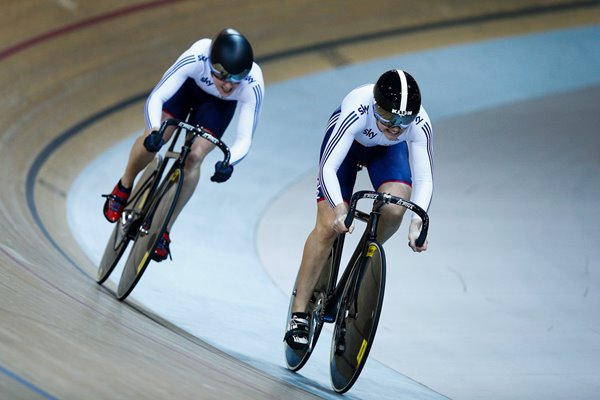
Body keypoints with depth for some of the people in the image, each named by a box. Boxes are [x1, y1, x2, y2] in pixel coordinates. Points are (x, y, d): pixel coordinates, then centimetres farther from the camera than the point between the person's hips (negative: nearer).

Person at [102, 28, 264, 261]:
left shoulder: (253, 86, -39)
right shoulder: (196, 58, -42)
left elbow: (244, 139, -35)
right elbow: (156, 98, -38)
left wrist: (228, 163, -56)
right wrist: (154, 131, -56)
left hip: (219, 104, 0)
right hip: (188, 85, 0)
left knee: (194, 157, -16)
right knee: (153, 140, -16)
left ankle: (164, 230, -1)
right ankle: (124, 187, 17)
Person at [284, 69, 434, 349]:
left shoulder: (420, 124, -36)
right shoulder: (357, 111, -42)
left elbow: (424, 179, -34)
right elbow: (327, 168, -43)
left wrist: (417, 221, -50)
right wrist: (339, 209, -59)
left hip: (387, 149, 2)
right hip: (348, 138, -2)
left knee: (394, 210, -26)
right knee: (328, 227, -13)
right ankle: (299, 313, -5)